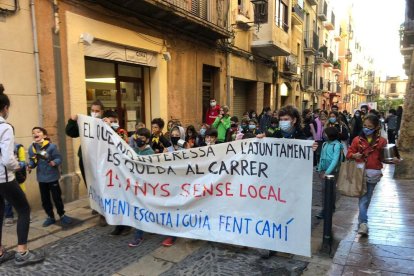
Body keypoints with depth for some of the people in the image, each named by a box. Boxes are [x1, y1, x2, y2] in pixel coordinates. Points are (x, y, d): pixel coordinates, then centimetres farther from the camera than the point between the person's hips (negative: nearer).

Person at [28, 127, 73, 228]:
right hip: (41, 178, 5)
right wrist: (30, 165, -14)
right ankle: (50, 217, 30)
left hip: (52, 176, -4)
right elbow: (32, 161, 5)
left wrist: (54, 162, -34)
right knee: (44, 199, 13)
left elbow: (59, 158, -15)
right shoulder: (31, 148, -2)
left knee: (57, 197, 4)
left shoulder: (51, 146, -16)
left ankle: (62, 215, 23)